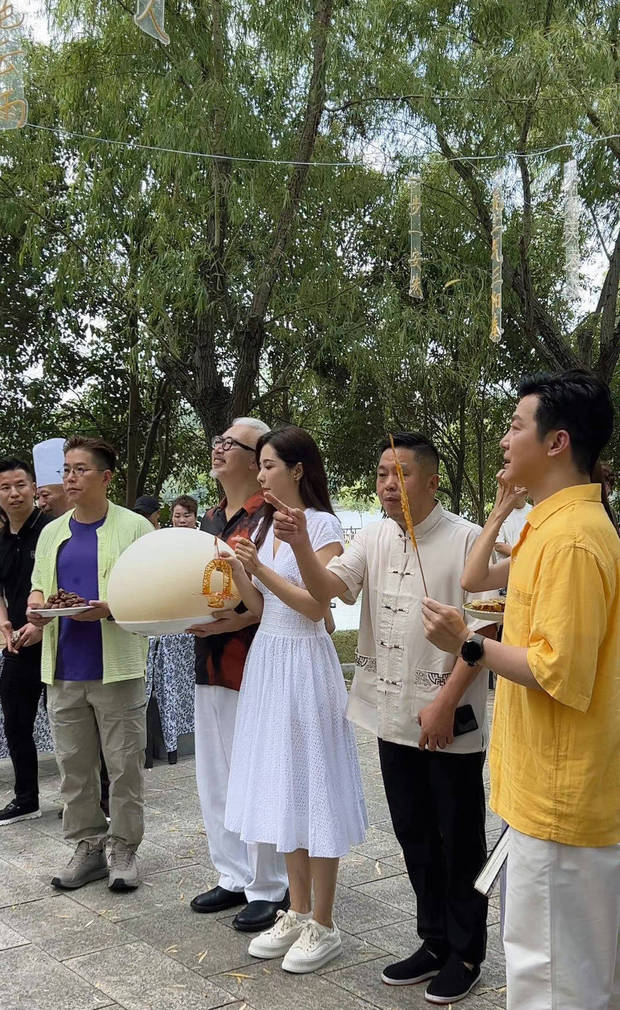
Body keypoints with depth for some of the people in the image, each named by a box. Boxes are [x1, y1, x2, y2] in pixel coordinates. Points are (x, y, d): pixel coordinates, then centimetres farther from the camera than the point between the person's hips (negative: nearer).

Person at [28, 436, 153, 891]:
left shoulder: (134, 527, -2)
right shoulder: (52, 533, 15)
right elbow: (38, 588, 21)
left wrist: (107, 609, -21)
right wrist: (37, 606, -3)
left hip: (117, 667, -5)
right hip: (64, 669, 5)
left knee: (124, 765, 2)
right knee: (74, 765, 11)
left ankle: (124, 850, 16)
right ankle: (87, 848, 24)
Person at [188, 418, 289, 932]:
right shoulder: (211, 519, 14)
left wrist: (239, 621, -27)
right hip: (211, 662, 9)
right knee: (215, 778, 16)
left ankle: (268, 889, 18)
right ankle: (234, 878, 31)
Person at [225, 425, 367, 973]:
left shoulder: (322, 524, -10)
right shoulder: (267, 526, 12)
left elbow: (318, 607, -16)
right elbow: (261, 607, 11)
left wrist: (260, 568, -19)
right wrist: (236, 569, -3)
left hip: (304, 661, -8)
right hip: (267, 657, 8)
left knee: (310, 786, 0)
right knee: (282, 786, 13)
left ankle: (323, 926, 13)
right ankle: (298, 913, 26)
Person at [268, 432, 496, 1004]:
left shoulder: (465, 540, -12)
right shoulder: (373, 538, 5)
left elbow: (483, 629, -13)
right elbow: (327, 589, -4)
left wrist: (445, 702, -16)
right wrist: (300, 544, -22)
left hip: (450, 720, -6)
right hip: (394, 716, 6)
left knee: (459, 840, 9)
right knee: (414, 837, 17)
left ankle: (466, 953, 27)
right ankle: (435, 942, 35)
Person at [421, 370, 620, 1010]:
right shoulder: (554, 525, 10)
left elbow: (560, 674, -25)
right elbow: (475, 577, 22)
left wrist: (469, 645, -17)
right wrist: (503, 507, 18)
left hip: (560, 795, -10)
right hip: (547, 783, 10)